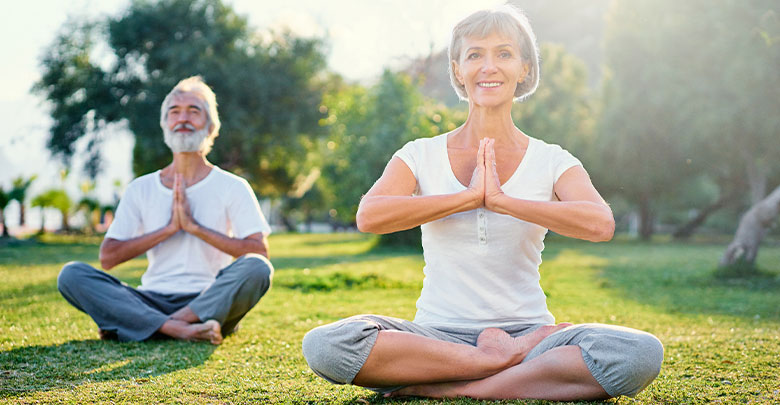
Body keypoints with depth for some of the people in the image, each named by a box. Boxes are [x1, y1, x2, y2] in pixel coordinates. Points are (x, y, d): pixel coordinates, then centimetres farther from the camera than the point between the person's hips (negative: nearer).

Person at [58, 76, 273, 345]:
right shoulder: (141, 189, 14)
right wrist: (169, 228, -5)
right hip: (152, 301, 3)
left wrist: (194, 226, -10)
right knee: (71, 274, -20)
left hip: (209, 302, -2)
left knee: (256, 268, -32)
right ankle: (177, 328, -35)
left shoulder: (232, 187, 8)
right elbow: (108, 257, 4)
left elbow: (259, 251, -6)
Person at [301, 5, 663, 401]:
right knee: (324, 344, -29)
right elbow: (369, 216, -15)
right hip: (438, 333, 0)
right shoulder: (421, 156, 5)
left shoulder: (551, 162, 4)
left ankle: (441, 388, -22)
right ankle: (503, 360, -18)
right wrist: (469, 196, -16)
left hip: (526, 331, 0)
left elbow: (600, 224, -16)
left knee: (641, 353, -29)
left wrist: (501, 200, -19)